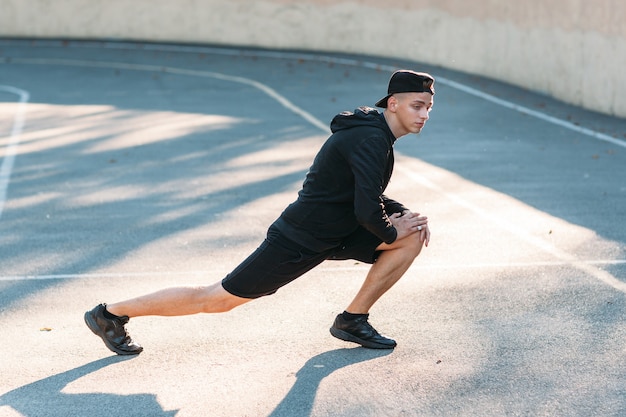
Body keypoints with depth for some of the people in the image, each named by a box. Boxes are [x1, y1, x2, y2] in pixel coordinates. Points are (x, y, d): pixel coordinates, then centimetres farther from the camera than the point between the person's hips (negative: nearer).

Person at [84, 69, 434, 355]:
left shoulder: (376, 134, 8)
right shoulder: (370, 141, -23)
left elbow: (367, 194, 23)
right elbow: (367, 212, -28)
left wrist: (403, 214, 6)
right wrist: (391, 232, -8)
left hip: (335, 232, 9)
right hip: (298, 241, -9)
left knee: (414, 236, 3)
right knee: (217, 299, -4)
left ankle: (353, 320, 10)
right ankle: (111, 314, 10)